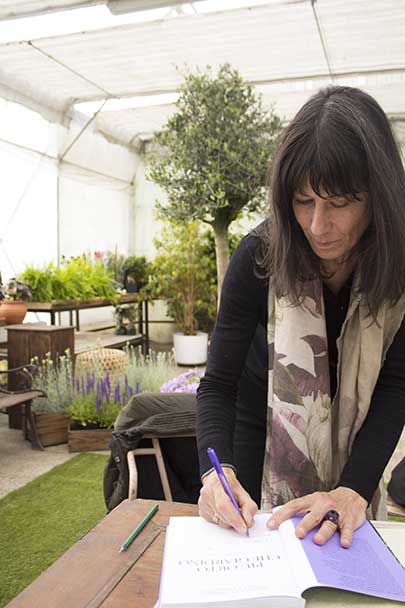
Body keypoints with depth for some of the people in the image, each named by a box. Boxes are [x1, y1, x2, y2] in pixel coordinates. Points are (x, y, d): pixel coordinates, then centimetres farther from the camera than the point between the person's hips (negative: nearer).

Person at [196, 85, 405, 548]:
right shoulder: (260, 255, -27)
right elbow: (218, 384, -24)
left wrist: (355, 489, -35)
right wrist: (217, 470, -40)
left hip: (351, 450, 2)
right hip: (260, 432, -1)